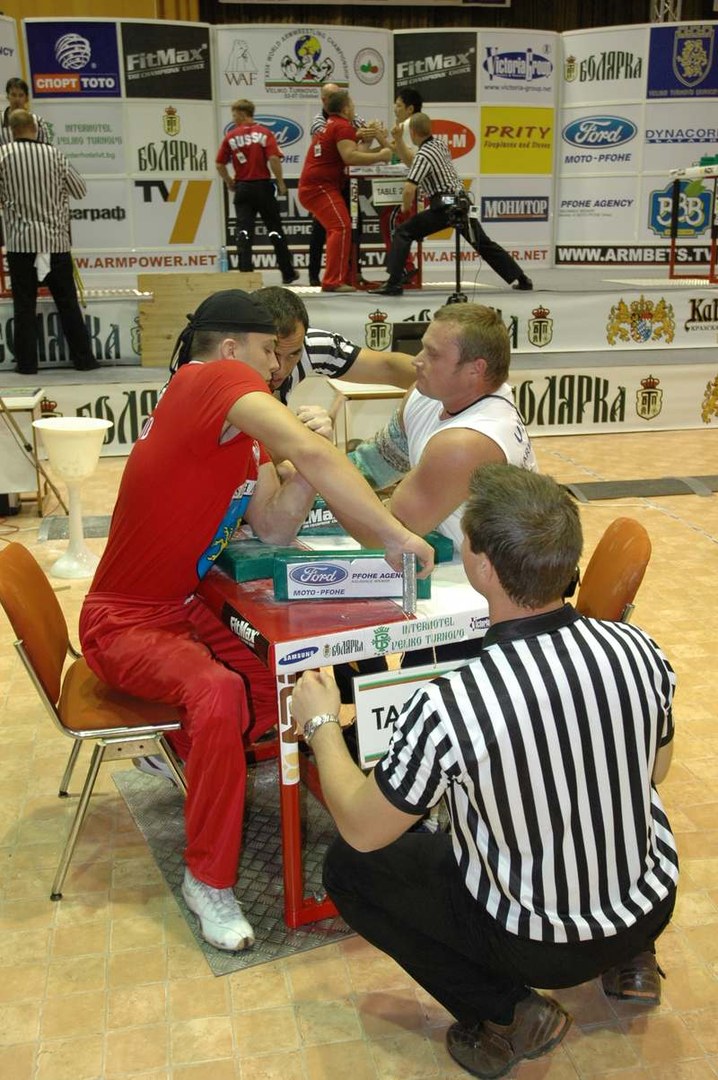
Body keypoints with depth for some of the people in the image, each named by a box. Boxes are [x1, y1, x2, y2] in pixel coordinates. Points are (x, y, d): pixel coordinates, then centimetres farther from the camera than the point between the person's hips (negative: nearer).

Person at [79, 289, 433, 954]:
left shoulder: (245, 437, 8)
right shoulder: (214, 380, -21)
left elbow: (273, 530, 1)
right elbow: (311, 452, -36)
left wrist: (303, 470, -14)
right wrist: (393, 535, -32)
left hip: (185, 608, 9)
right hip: (124, 623, -9)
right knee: (217, 692, -33)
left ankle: (186, 748, 28)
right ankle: (208, 880, -15)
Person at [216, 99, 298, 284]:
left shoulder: (231, 137, 1)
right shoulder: (264, 133, -2)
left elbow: (220, 165, 1)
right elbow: (274, 159, -13)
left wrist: (229, 183, 17)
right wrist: (280, 182, -3)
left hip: (242, 188, 0)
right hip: (263, 185, 0)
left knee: (244, 231, 1)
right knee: (275, 229, 9)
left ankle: (245, 274, -8)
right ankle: (288, 273, 14)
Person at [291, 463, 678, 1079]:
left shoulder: (447, 709, -33)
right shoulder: (639, 651, -19)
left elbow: (360, 830, -16)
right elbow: (655, 770, 3)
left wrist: (321, 724, -1)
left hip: (539, 944, -5)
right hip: (654, 906, 5)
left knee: (349, 866, 9)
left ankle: (504, 1012, 4)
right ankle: (632, 960, 26)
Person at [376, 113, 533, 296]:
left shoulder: (423, 155, -12)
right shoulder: (439, 143, 12)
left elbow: (409, 189, -23)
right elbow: (413, 163, 25)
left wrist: (405, 206, -4)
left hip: (445, 206, -8)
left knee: (403, 233, -2)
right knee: (484, 244, 20)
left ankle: (394, 283, -12)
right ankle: (520, 278, 22)